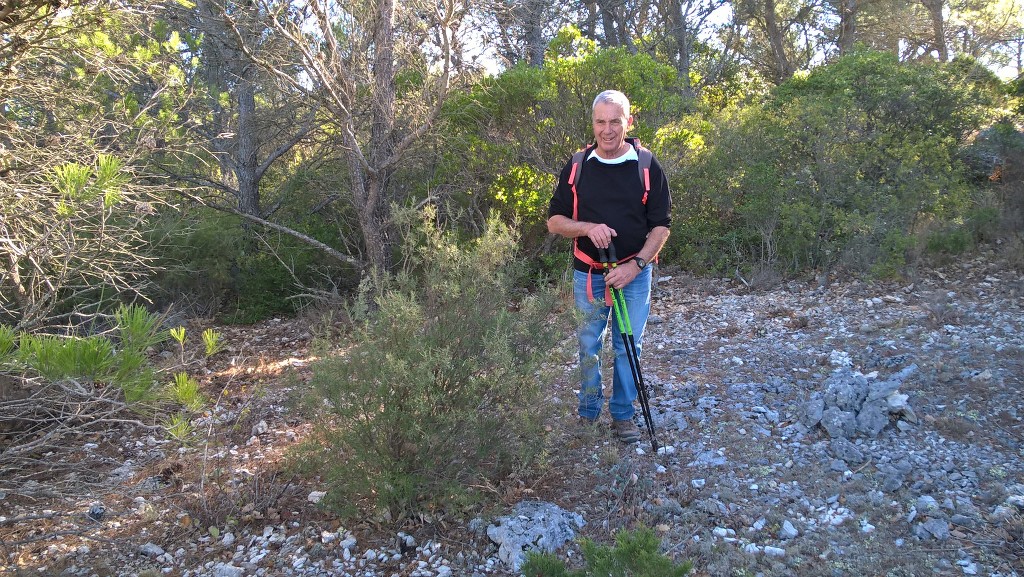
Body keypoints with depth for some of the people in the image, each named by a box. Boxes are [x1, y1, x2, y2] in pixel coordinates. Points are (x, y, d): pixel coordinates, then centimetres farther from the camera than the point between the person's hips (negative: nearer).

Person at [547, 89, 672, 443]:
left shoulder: (648, 167, -4)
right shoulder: (577, 167, 0)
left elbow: (661, 226, -3)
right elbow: (554, 221, 2)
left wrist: (636, 264, -16)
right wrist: (587, 227, -18)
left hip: (634, 275, -1)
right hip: (587, 275, 1)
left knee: (628, 347, 7)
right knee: (588, 347, 9)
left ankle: (623, 415, 24)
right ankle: (588, 414, 27)